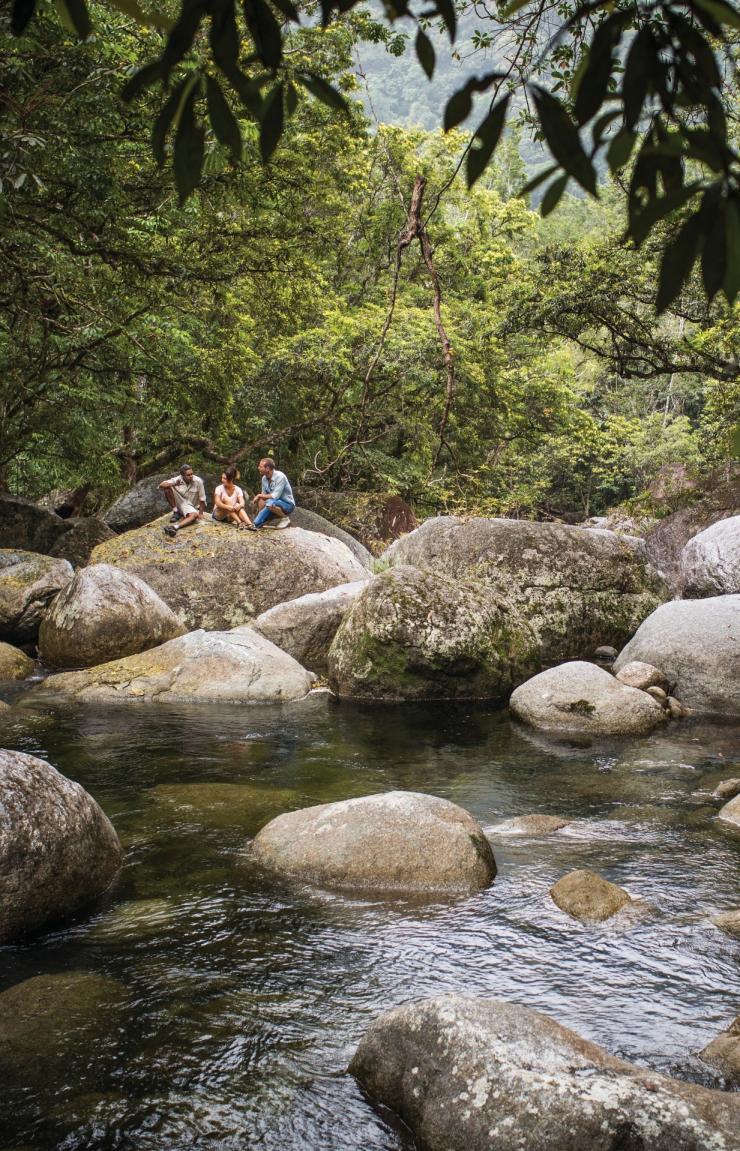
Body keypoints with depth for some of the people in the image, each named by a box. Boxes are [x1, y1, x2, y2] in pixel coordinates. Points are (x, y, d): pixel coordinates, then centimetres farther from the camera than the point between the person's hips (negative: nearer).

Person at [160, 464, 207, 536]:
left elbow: (202, 499, -9)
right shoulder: (177, 479, -13)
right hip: (178, 503, 2)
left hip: (190, 506, -1)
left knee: (194, 515, -37)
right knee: (167, 488, -22)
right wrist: (174, 484, -35)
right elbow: (161, 485, -21)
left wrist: (200, 513, -10)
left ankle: (175, 527, -56)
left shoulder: (198, 481, -16)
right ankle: (175, 511, -12)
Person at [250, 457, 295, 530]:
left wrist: (260, 495, -18)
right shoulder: (264, 478, 0)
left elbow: (275, 496, -27)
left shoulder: (280, 477, -22)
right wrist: (258, 497, -13)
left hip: (288, 505, -7)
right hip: (276, 503, 7)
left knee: (270, 503, -35)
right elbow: (264, 495, 9)